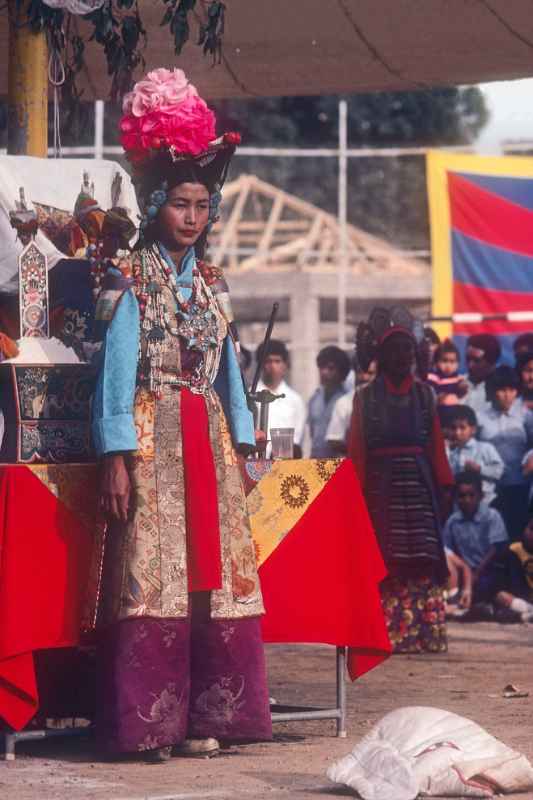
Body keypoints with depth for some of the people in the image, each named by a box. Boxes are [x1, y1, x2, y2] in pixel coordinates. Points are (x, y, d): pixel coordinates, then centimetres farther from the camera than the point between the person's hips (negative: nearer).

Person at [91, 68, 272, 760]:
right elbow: (116, 369, -7)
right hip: (150, 438, -6)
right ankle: (150, 723, -8)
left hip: (208, 438, 6)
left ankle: (206, 717, 5)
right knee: (151, 572, -9)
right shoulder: (130, 282, -2)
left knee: (215, 570, 1)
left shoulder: (212, 283, 15)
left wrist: (241, 443, 14)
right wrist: (116, 457, -13)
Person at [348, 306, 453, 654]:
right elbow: (357, 449, 2)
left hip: (418, 486, 2)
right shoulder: (366, 398, 4)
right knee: (383, 563, -3)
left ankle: (424, 634, -2)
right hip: (382, 488, -2)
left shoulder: (424, 394, 10)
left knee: (422, 562, -3)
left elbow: (436, 443, 8)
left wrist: (443, 486, 2)